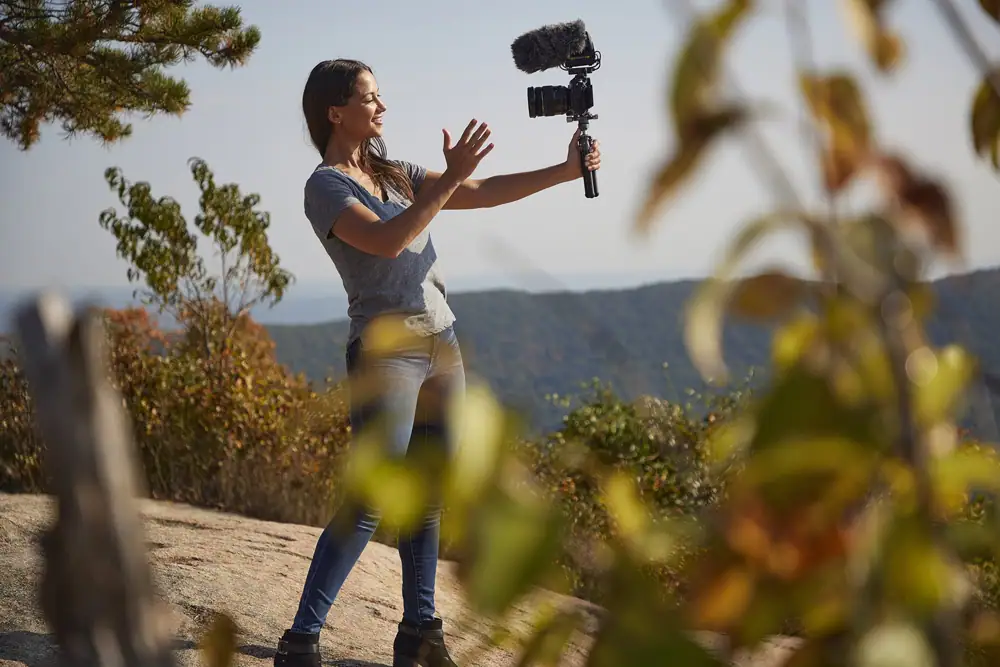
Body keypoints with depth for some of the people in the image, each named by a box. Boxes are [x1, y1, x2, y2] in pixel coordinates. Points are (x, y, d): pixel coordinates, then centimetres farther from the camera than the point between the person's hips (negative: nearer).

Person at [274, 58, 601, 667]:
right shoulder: (325, 186, -7)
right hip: (385, 349, -7)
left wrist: (566, 171, 3)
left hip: (441, 345, 7)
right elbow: (387, 241, -22)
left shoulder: (397, 175, 15)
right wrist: (451, 177, -25)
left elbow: (485, 193, 11)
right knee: (371, 503, -13)